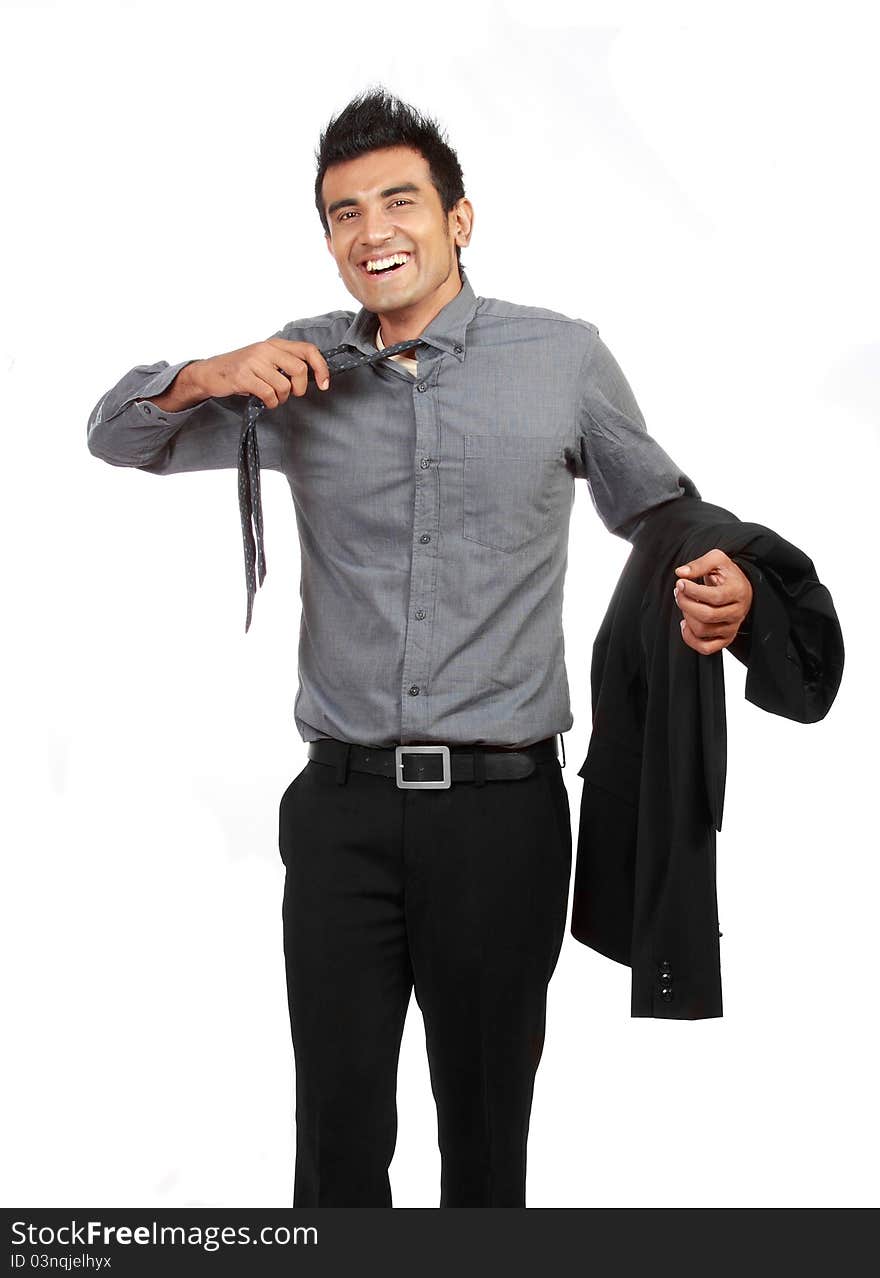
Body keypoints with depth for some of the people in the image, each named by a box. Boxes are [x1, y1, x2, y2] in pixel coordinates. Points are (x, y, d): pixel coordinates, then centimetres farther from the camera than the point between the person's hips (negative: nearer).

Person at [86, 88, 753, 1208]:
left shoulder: (564, 359, 2)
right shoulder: (298, 373, 6)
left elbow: (658, 505, 14)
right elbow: (114, 434, 14)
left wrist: (720, 578, -9)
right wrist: (207, 378, -7)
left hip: (502, 808, -1)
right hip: (342, 808, 1)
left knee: (487, 1124, 13)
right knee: (337, 1125, 9)